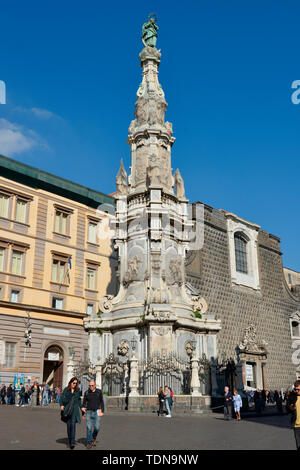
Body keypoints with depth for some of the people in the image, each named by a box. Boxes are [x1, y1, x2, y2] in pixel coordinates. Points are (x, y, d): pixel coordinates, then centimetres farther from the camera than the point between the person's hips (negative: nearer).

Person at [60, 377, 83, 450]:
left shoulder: (77, 390, 8)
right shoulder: (66, 389, 3)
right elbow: (61, 398, 0)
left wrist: (81, 407, 13)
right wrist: (61, 405, -15)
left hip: (75, 409, 0)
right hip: (67, 409, 0)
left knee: (73, 424, -14)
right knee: (68, 425, 3)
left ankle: (72, 442, -17)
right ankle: (70, 440, 19)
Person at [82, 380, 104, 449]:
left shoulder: (99, 392, 1)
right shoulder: (86, 393, 1)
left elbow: (102, 402, 4)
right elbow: (84, 403, 7)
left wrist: (102, 411, -3)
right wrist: (83, 413, 6)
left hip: (97, 412, 0)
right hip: (89, 412, 0)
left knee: (97, 427, -5)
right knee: (89, 428, -5)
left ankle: (94, 437, 24)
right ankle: (89, 443, 5)